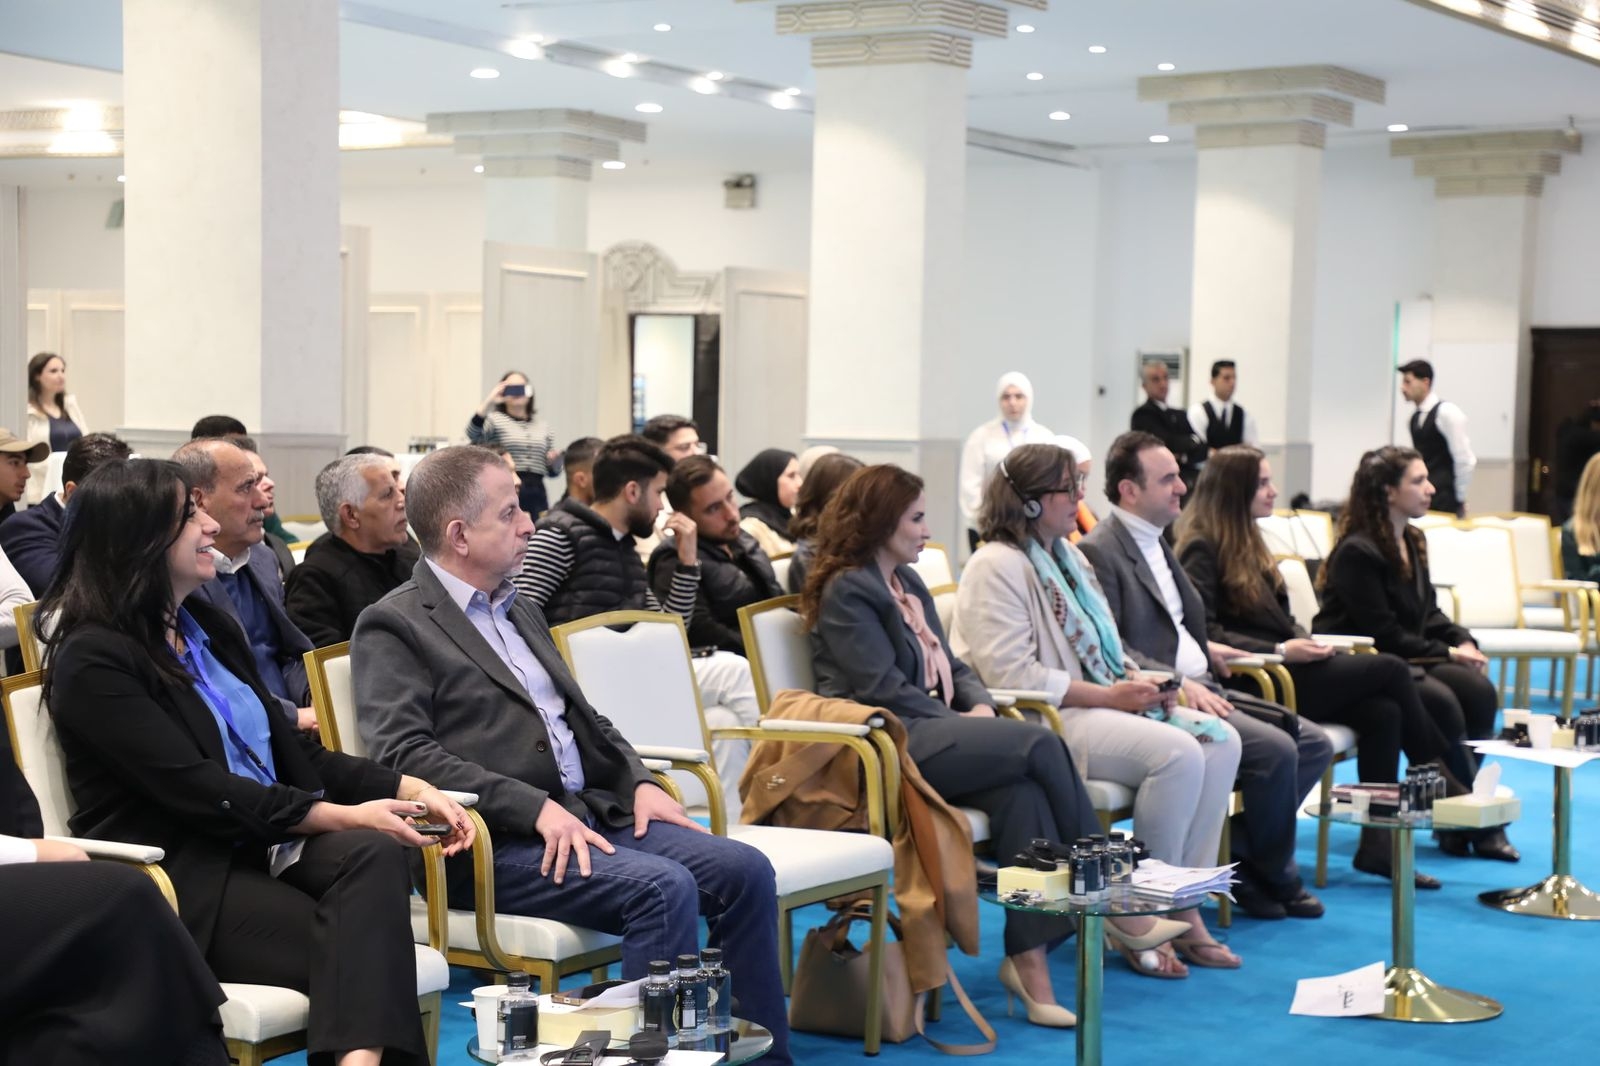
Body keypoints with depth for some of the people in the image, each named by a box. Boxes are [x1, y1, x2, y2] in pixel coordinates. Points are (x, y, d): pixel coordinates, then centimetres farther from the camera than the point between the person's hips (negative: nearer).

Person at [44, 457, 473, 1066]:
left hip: (267, 842, 6)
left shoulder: (208, 627, 17)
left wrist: (412, 790, 0)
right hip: (181, 878, -6)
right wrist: (343, 816, -20)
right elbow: (197, 791, -18)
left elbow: (293, 751, 16)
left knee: (375, 852, -28)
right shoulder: (93, 661, -9)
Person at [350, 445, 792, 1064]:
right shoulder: (393, 627, -3)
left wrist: (638, 782, 7)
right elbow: (404, 753, -15)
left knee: (744, 870, -10)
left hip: (592, 813, 8)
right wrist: (537, 808, -22)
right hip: (497, 842, -8)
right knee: (665, 888, -29)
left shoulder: (521, 611, 24)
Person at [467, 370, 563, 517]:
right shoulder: (495, 420, 7)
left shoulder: (543, 428, 19)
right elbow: (473, 435, -15)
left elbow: (552, 472, 21)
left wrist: (555, 461, -1)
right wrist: (488, 403, -19)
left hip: (536, 494, 4)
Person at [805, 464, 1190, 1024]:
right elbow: (885, 689, -12)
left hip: (929, 732, 8)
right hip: (889, 744, -8)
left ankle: (1029, 955, -30)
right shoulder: (846, 591, -4)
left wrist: (980, 707, 0)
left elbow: (950, 665, 21)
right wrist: (962, 723, -8)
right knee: (1039, 745, -23)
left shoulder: (907, 583, 23)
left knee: (1020, 788, -26)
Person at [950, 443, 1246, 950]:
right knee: (1177, 752, -27)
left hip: (1101, 704, 9)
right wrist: (1109, 696, -18)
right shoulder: (997, 566, -10)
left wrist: (1135, 679, 3)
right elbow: (1011, 675, -19)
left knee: (1220, 740, -9)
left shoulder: (1071, 558, 20)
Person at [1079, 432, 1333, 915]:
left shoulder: (1156, 542, 19)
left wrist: (1204, 650, 8)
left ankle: (1242, 853, 4)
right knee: (1276, 749, -23)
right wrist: (1178, 683, -23)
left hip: (1198, 688, 10)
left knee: (1314, 744, 0)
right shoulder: (1098, 552, -11)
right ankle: (1272, 873, -2)